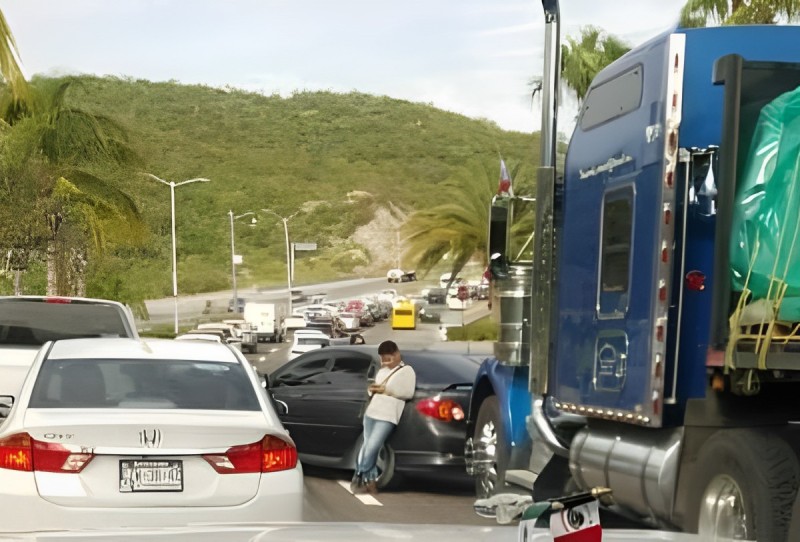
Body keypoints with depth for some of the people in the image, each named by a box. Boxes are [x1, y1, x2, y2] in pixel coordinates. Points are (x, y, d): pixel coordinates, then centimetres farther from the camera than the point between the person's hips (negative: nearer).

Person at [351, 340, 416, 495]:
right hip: (371, 413, 7)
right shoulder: (382, 371, 22)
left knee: (372, 447, -14)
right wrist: (372, 389, 0)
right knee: (368, 447, 3)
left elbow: (408, 393, -10)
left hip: (387, 416, -7)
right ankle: (370, 480, 8)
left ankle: (360, 475, -2)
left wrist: (387, 390, -13)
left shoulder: (406, 371, 2)